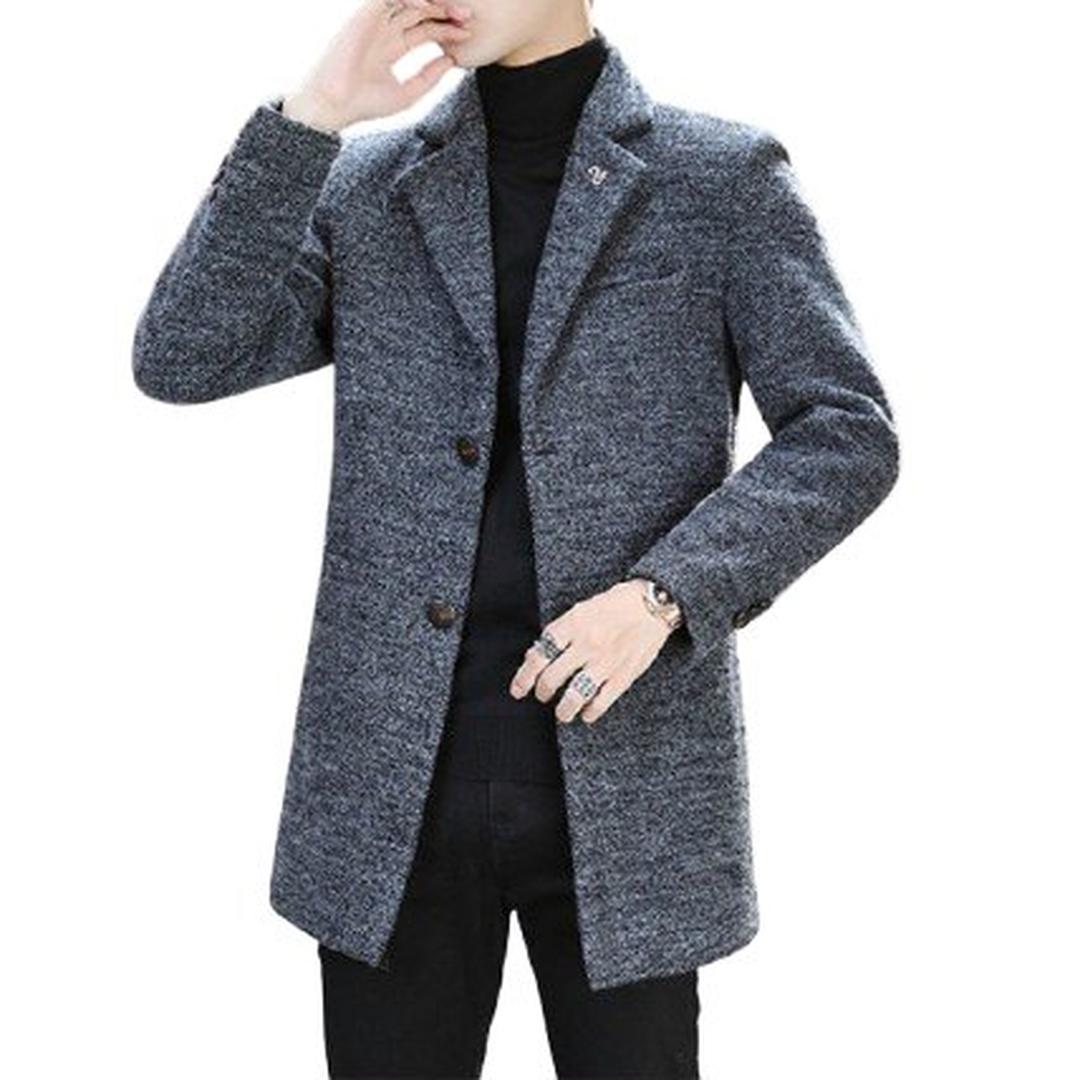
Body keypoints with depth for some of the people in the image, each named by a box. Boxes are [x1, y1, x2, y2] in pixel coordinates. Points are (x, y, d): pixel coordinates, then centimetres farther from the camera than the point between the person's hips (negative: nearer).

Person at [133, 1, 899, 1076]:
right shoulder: (369, 187, 9)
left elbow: (847, 440, -4)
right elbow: (180, 363, -3)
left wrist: (660, 596, -19)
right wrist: (307, 118, -8)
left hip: (624, 772, -2)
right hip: (392, 772, 2)